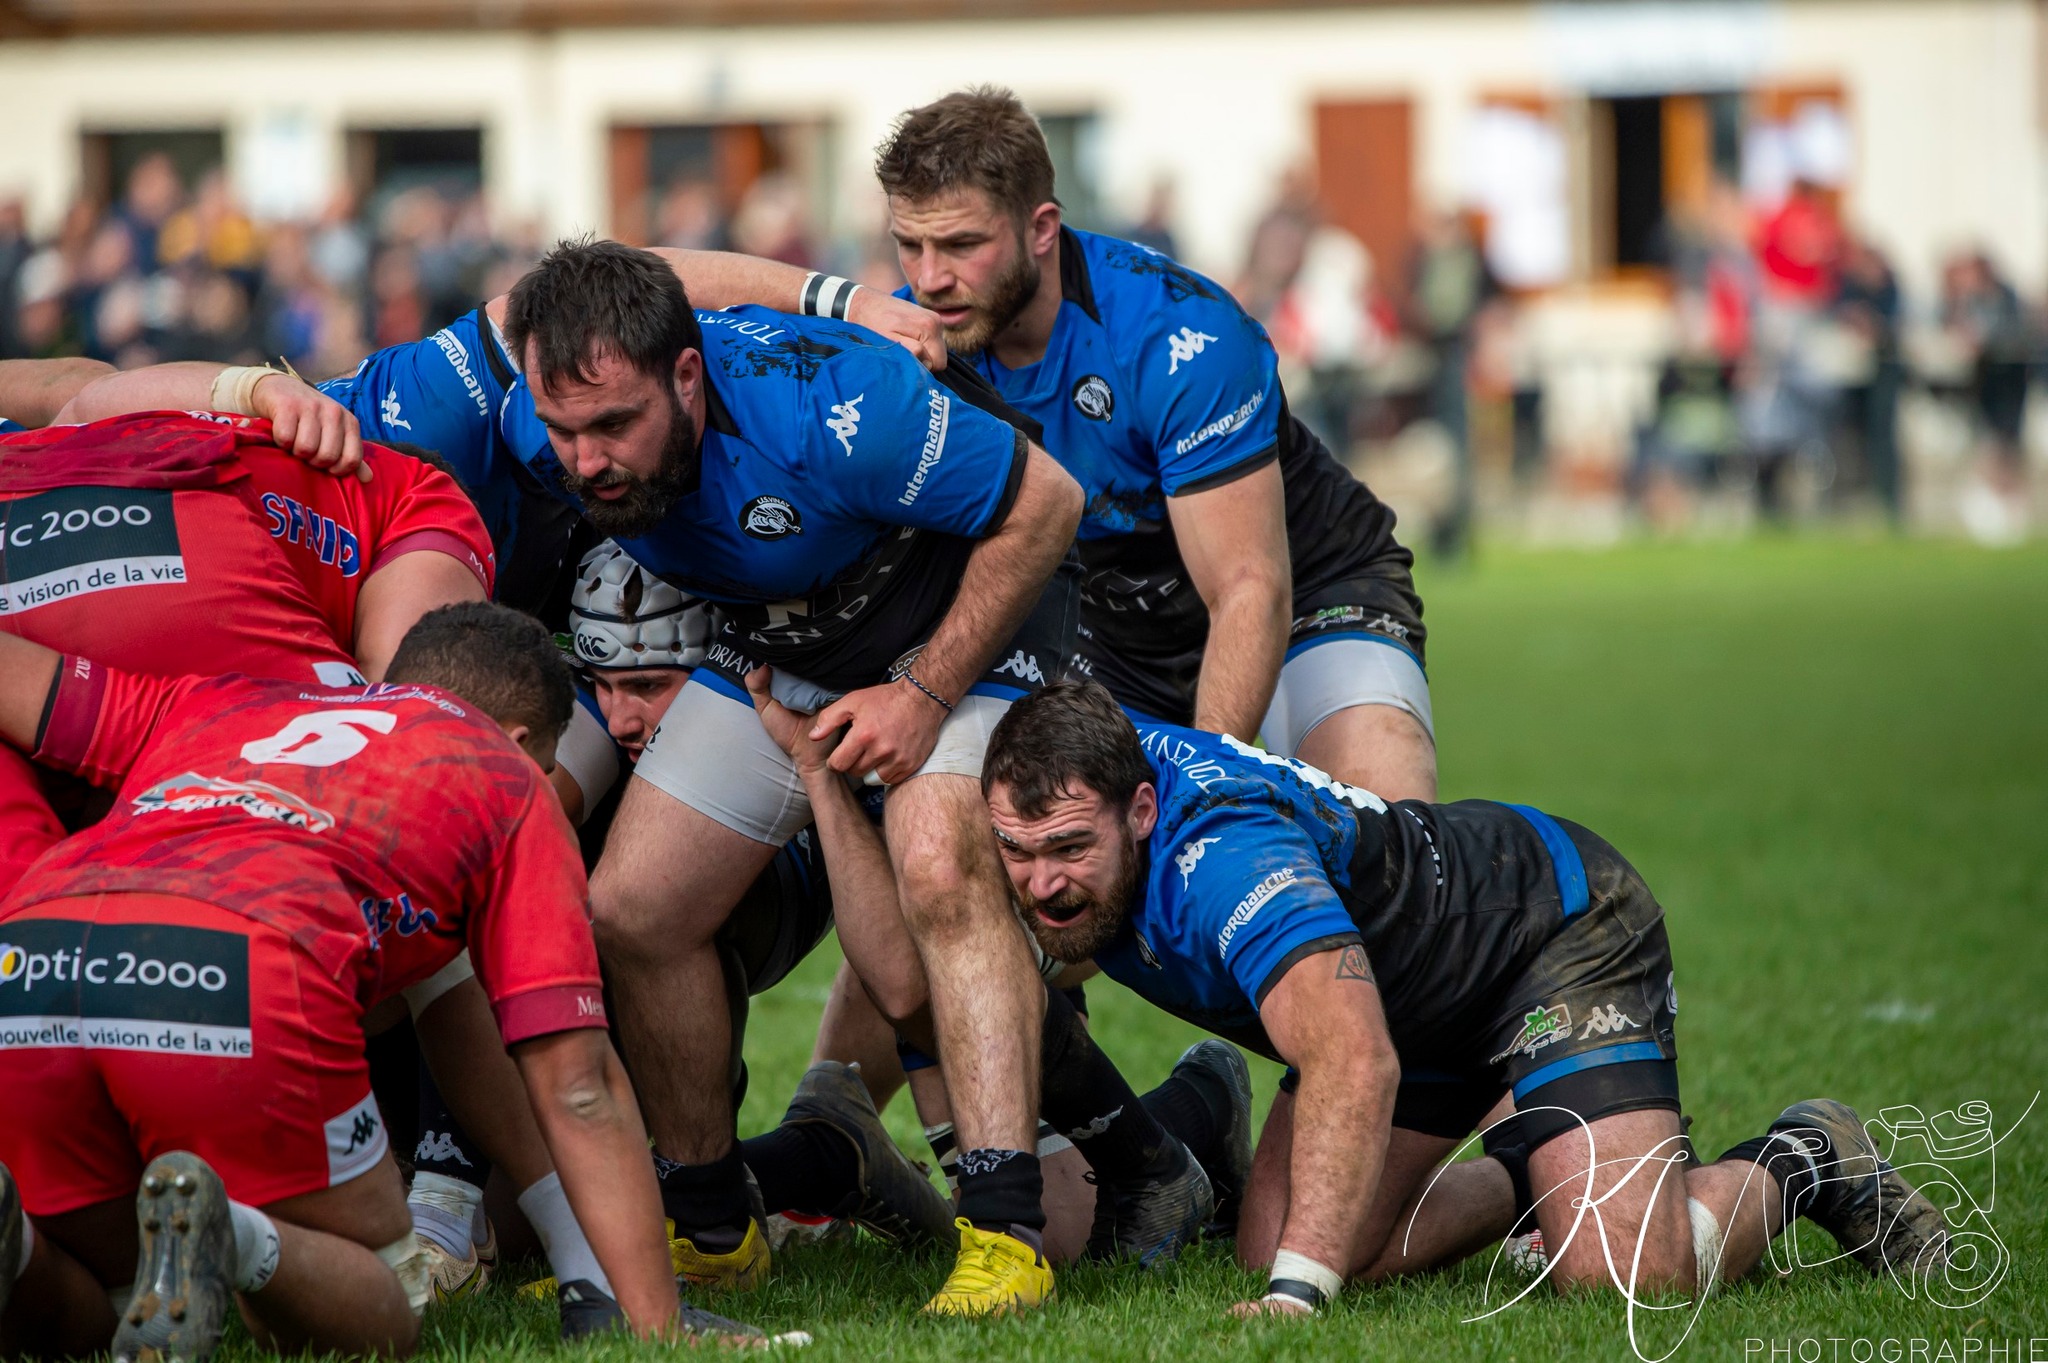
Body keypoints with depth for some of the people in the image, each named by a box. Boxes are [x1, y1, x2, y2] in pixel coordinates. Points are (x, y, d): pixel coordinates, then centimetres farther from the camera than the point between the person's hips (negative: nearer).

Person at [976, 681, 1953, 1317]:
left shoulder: (1222, 859, -40)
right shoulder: (1070, 798, -15)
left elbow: (1355, 1065, -53)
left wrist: (1298, 1293, -60)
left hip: (1561, 923, -8)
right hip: (1414, 995, 8)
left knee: (1624, 1275, -25)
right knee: (1272, 1250, -5)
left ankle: (1801, 1167, 8)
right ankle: (1526, 1184, 20)